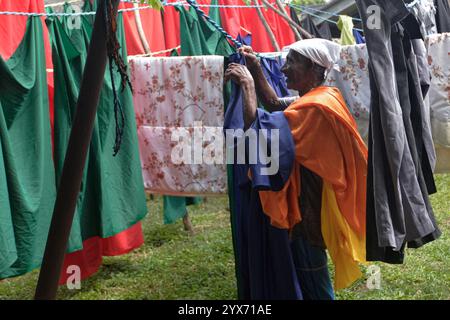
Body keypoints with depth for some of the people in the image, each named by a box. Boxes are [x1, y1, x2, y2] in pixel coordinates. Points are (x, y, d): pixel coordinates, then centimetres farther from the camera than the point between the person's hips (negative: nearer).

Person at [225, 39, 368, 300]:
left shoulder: (313, 108, -25)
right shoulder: (323, 96, 6)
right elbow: (275, 104, 18)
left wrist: (247, 84, -18)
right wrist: (256, 69, 8)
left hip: (309, 208, -10)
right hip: (313, 200, 10)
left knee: (312, 281, 4)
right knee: (313, 277, 23)